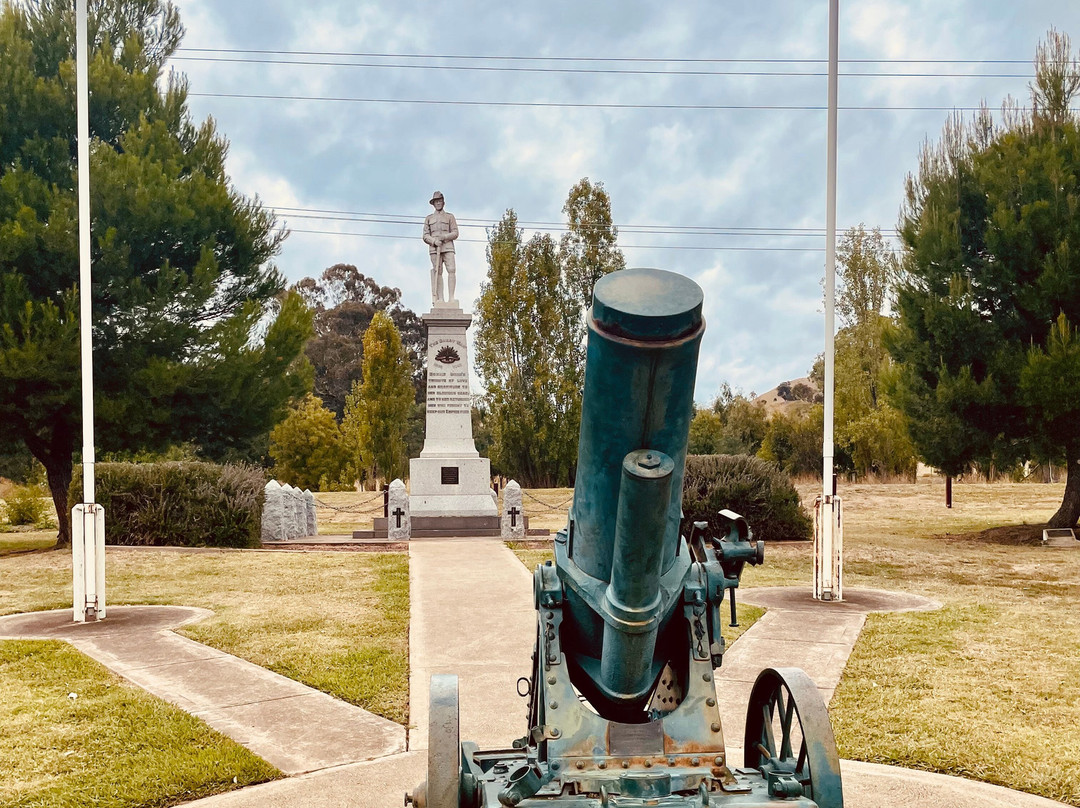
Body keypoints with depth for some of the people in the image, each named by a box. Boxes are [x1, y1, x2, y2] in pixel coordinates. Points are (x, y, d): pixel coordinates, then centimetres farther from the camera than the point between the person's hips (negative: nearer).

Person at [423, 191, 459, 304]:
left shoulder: (450, 216, 15)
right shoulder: (429, 218, 18)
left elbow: (455, 233, 6)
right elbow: (425, 236, 10)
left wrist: (444, 236, -12)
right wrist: (434, 241, -10)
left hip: (448, 247, -1)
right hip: (434, 248, 1)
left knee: (451, 270, -16)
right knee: (437, 272, -6)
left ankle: (451, 297, -20)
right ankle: (440, 298, -9)